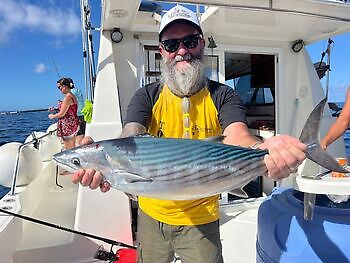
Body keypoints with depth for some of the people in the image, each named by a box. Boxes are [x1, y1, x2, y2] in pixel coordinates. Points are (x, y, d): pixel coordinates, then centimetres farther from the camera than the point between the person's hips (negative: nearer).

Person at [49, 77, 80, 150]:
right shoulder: (73, 96, 12)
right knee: (73, 148, 15)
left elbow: (62, 114, -16)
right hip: (73, 124, 10)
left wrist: (52, 116, 1)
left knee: (68, 149, -2)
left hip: (68, 125, -10)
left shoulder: (67, 97, -17)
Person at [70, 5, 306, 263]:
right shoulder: (147, 96, -6)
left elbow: (237, 137, -26)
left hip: (201, 219, -1)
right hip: (152, 214, 2)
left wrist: (262, 151, -50)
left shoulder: (223, 96, -9)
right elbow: (130, 140, -21)